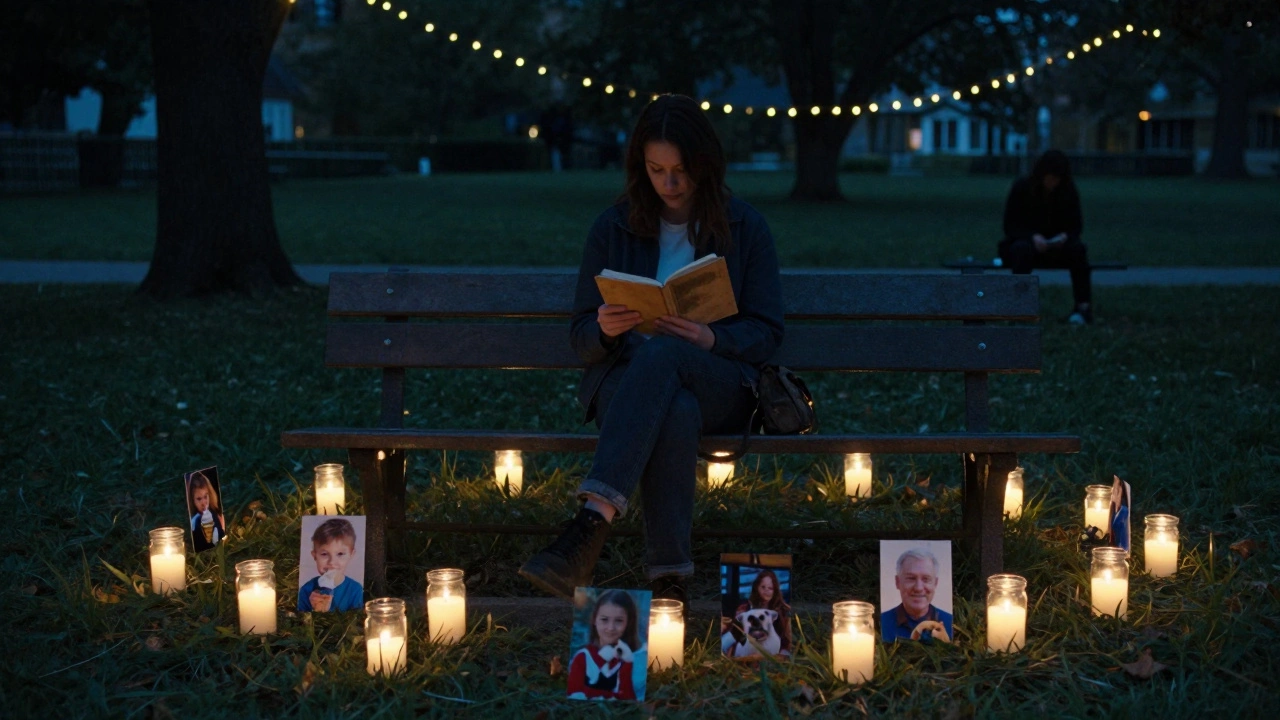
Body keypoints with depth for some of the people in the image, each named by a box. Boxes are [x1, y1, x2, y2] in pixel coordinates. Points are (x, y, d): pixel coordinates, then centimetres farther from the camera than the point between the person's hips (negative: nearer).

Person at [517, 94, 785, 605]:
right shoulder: (613, 228, 9)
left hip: (721, 386, 0)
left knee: (661, 356, -39)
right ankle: (669, 579, -46)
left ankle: (592, 523, -53)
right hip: (624, 381, 0)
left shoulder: (744, 227, 8)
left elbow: (766, 332, 4)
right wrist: (604, 329, -16)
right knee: (677, 412, -40)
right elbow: (581, 339, 10)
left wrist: (712, 340, -18)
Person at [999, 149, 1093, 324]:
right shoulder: (1022, 187, -10)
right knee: (1024, 249, -38)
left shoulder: (1068, 190, -2)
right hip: (1025, 241, -2)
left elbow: (1076, 225, 2)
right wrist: (1033, 237, -29)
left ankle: (1084, 306, -27)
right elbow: (1010, 226, -10)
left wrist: (1065, 236, -23)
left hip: (1057, 246, 3)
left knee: (1078, 248, -29)